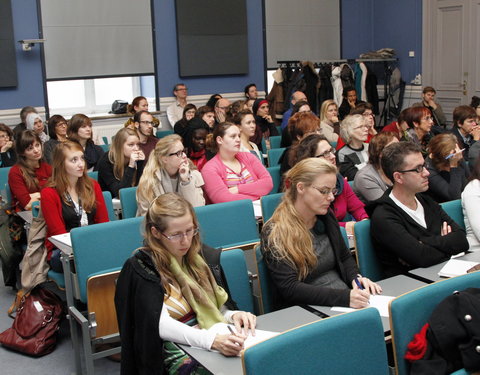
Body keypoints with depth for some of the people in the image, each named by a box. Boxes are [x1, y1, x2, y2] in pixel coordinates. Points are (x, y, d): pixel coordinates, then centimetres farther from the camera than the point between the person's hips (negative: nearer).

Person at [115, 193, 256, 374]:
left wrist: (233, 315, -8)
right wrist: (211, 340, -30)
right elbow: (160, 324, -17)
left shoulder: (205, 256, 10)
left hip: (216, 337, 5)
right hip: (175, 351, -5)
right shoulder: (141, 267, -7)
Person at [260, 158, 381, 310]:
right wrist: (344, 297, -26)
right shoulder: (274, 233, -10)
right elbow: (289, 289, -18)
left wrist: (356, 278, 0)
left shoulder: (326, 217, 10)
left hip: (347, 297, 6)